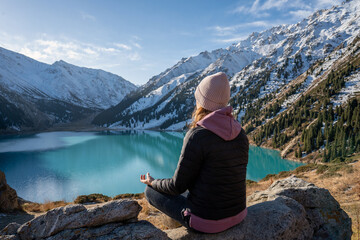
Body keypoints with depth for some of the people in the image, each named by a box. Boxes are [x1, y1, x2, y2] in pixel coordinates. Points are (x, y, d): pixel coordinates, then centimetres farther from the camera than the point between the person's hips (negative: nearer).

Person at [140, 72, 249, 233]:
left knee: (150, 191, 13)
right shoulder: (240, 133, -3)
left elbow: (178, 185, -15)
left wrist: (153, 182, 6)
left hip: (207, 221, -7)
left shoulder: (197, 135, -23)